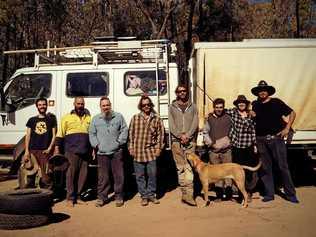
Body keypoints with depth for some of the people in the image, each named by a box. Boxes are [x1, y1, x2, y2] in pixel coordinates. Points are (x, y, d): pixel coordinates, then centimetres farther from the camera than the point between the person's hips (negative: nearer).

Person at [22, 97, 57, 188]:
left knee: (46, 174, -9)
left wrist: (49, 148, -6)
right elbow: (28, 136, 12)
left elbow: (54, 135, 7)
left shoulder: (51, 119, 11)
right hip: (33, 150, 2)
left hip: (46, 151, -2)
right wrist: (26, 151, 2)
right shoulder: (32, 120, 15)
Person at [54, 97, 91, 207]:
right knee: (71, 173, -4)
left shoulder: (88, 118, 16)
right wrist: (57, 148, 0)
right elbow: (60, 134, 7)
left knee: (83, 174, 3)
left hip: (85, 151, 3)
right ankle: (70, 198, 5)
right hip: (71, 150, -3)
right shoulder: (67, 117, 9)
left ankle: (77, 196, 15)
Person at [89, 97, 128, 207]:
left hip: (117, 152, 0)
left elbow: (124, 130, 8)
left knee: (118, 175, 2)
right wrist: (96, 145, 1)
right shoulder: (95, 119, 14)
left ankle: (119, 197, 14)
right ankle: (102, 197, 14)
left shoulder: (118, 116, 10)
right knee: (103, 177, 2)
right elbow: (92, 134, 14)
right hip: (102, 152, 1)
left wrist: (120, 142, -2)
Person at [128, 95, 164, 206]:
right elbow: (131, 134, 6)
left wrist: (158, 148, 1)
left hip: (151, 151, 0)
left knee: (152, 174, 2)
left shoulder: (156, 118, 4)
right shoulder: (135, 118, 5)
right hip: (138, 151, 0)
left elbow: (160, 134, 6)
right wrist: (131, 148, 2)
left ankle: (151, 194, 20)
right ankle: (144, 196, 18)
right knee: (140, 175, 5)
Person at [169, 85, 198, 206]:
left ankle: (188, 194, -11)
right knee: (180, 167, 2)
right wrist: (180, 135, -11)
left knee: (189, 167, -8)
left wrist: (187, 135, -12)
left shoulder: (192, 106, 12)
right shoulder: (172, 107, 11)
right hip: (176, 140, 0)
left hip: (190, 140, 0)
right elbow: (171, 125, 2)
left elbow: (195, 123, 2)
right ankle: (185, 192, 10)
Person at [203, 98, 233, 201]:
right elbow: (205, 132, 9)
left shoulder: (228, 117, 5)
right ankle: (219, 194, 12)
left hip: (226, 150, -1)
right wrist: (210, 143, -1)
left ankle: (228, 193, 9)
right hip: (213, 150, 1)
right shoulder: (209, 118, 7)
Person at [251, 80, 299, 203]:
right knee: (265, 168, 8)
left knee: (283, 166, -2)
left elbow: (292, 113, 4)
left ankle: (290, 194, 10)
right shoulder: (254, 105, 9)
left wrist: (287, 128, -5)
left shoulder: (276, 102, 1)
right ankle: (269, 194, 17)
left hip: (276, 138, -3)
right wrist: (251, 116, -2)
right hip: (261, 140, 3)